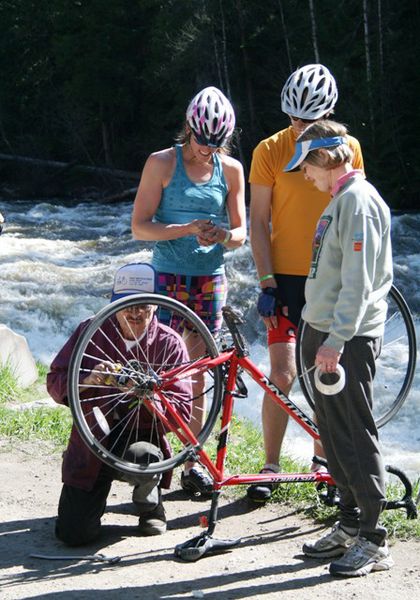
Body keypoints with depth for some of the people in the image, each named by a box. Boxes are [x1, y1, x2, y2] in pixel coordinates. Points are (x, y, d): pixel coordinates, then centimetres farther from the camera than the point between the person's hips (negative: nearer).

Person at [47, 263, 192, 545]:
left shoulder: (169, 343, -5)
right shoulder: (91, 332, -3)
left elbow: (183, 408, -10)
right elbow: (55, 382, -4)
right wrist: (88, 381, -26)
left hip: (143, 436, -1)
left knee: (142, 458, -39)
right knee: (74, 533, -11)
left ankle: (150, 501, 0)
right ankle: (97, 495, 27)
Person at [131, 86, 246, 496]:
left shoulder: (231, 169, 6)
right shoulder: (162, 164, -3)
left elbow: (241, 231, 7)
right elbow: (140, 227, -7)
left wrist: (223, 236, -17)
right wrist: (187, 228, -22)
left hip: (210, 279, 3)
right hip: (169, 278, -3)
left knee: (196, 374, 6)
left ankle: (192, 464, 14)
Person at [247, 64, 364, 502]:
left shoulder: (348, 148, 2)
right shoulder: (270, 151, -5)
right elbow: (258, 222, -4)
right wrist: (266, 283, -10)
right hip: (286, 276, -2)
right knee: (282, 374, -7)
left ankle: (321, 457, 24)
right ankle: (270, 468, 4)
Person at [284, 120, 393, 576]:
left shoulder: (358, 200, -15)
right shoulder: (340, 199, 16)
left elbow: (358, 282, -21)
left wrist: (335, 340, -24)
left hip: (349, 340, -10)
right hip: (326, 334, 10)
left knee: (356, 436, -5)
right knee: (333, 435, 14)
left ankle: (374, 542, 2)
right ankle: (349, 525, 24)